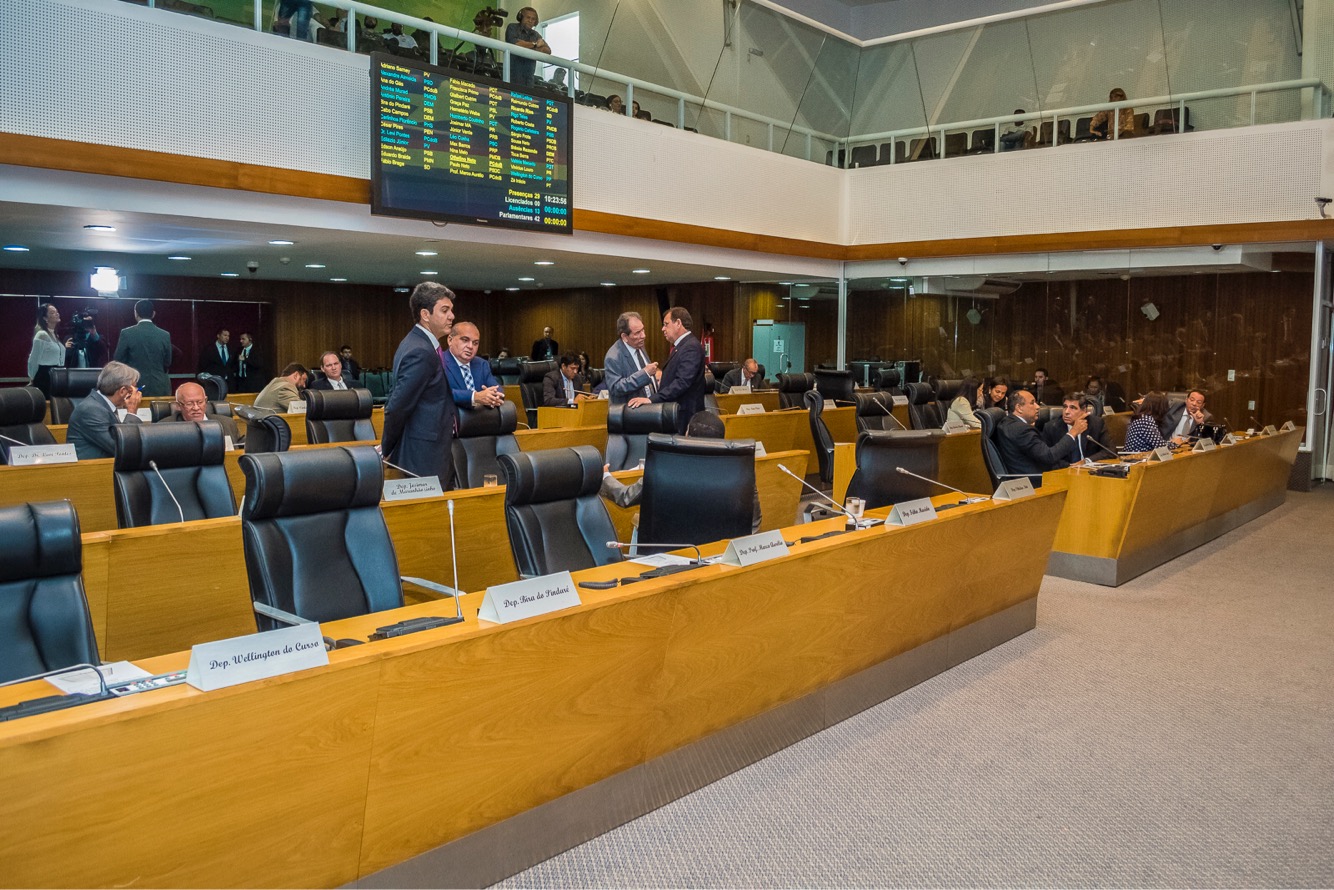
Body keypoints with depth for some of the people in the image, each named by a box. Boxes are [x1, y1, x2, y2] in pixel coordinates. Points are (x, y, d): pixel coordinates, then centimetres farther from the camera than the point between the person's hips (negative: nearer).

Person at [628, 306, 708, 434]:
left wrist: (652, 399, -31)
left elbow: (682, 382, -26)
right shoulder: (681, 346, 17)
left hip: (684, 416, -10)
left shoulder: (691, 347, -16)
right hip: (675, 414, 10)